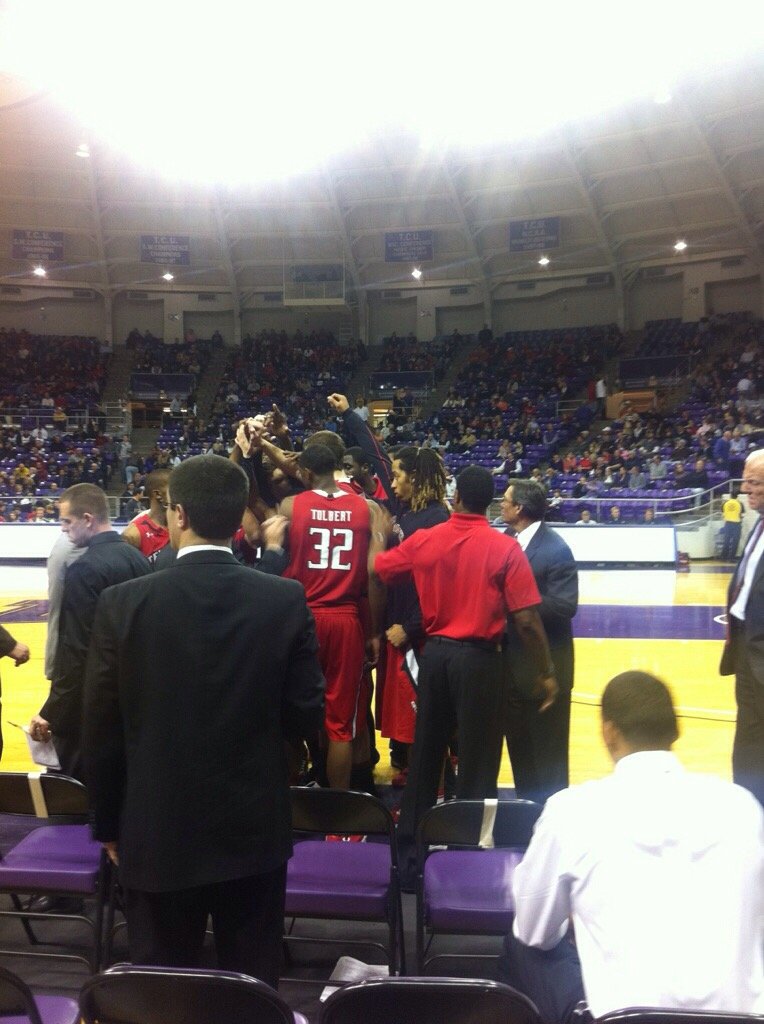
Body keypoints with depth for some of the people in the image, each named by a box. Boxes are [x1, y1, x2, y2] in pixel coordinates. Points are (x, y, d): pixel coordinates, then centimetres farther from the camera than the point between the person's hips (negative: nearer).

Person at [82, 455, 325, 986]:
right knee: (254, 986, 17)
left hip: (158, 833, -1)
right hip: (255, 829, 1)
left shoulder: (124, 603, -12)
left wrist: (108, 824, 8)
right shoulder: (286, 600, -10)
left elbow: (102, 730, -6)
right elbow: (306, 713, -5)